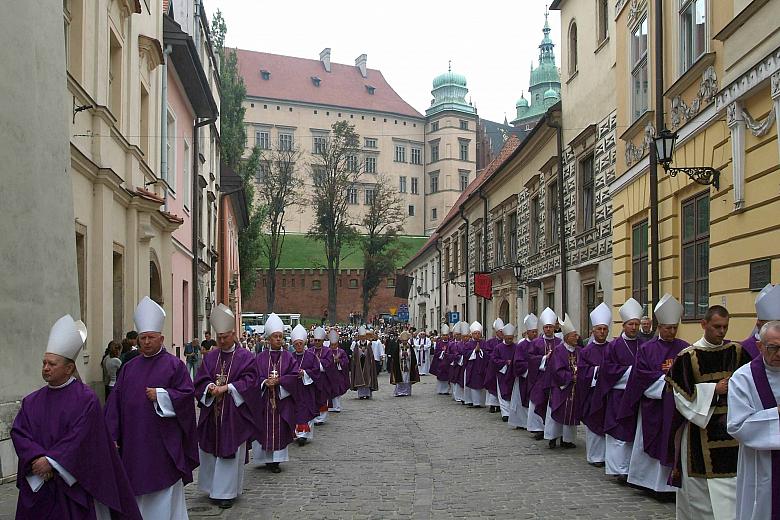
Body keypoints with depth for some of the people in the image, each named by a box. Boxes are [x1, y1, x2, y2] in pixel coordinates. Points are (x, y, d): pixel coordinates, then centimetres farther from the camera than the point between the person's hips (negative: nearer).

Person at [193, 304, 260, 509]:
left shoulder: (245, 357, -3)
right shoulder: (210, 357, 8)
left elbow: (249, 381, -11)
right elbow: (200, 380, 4)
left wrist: (226, 388, -19)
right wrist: (209, 387, -17)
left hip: (234, 413, -4)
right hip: (212, 413, 4)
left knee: (230, 451, 1)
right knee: (210, 450, 9)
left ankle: (226, 492, 9)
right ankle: (213, 487, 24)